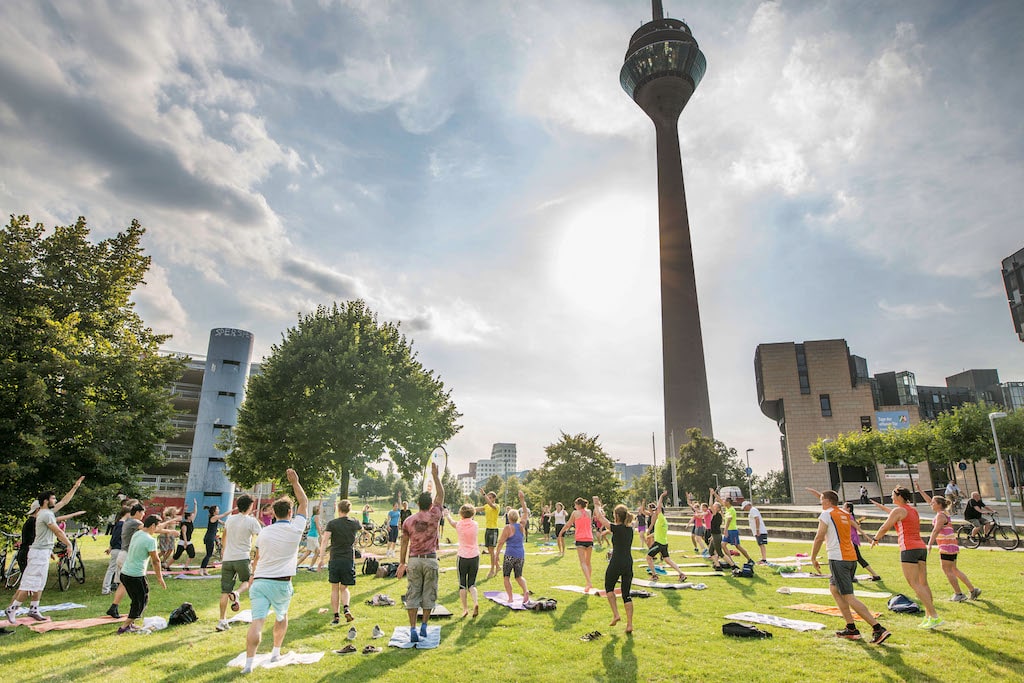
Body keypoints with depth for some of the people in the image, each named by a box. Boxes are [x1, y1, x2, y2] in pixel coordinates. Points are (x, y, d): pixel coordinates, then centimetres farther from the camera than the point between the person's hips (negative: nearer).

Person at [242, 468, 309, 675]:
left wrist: (253, 578, 29)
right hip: (281, 583, -1)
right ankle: (276, 652, 31)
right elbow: (304, 503, 5)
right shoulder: (295, 529, -6)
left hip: (259, 581, 1)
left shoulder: (264, 532, 4)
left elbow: (257, 560, 15)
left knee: (257, 621, -5)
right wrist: (295, 482, 10)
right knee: (282, 616, 22)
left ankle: (249, 663, -12)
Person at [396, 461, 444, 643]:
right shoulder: (434, 516, -6)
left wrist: (402, 563, 13)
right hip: (430, 560, -1)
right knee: (428, 594, 12)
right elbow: (441, 495, 4)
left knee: (413, 594, 5)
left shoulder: (408, 521, -1)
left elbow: (404, 543, 4)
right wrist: (435, 476, 9)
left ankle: (413, 629, 2)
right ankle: (424, 626, 18)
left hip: (413, 560, 1)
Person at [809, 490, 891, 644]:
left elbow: (819, 538, -11)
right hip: (852, 558, 9)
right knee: (833, 588, 19)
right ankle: (851, 628, 18)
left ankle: (878, 629, -13)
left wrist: (813, 558, -3)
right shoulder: (844, 514, 15)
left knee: (849, 597, -7)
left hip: (838, 559, -9)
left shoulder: (826, 514, -7)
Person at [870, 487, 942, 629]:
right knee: (923, 584, 10)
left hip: (909, 549, -9)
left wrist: (875, 539, 10)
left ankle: (935, 616, -12)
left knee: (915, 585, -8)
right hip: (921, 548, 9)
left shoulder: (898, 510, -7)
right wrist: (882, 507, 45)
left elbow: (884, 528, -6)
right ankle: (928, 616, 12)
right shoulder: (913, 509, 16)